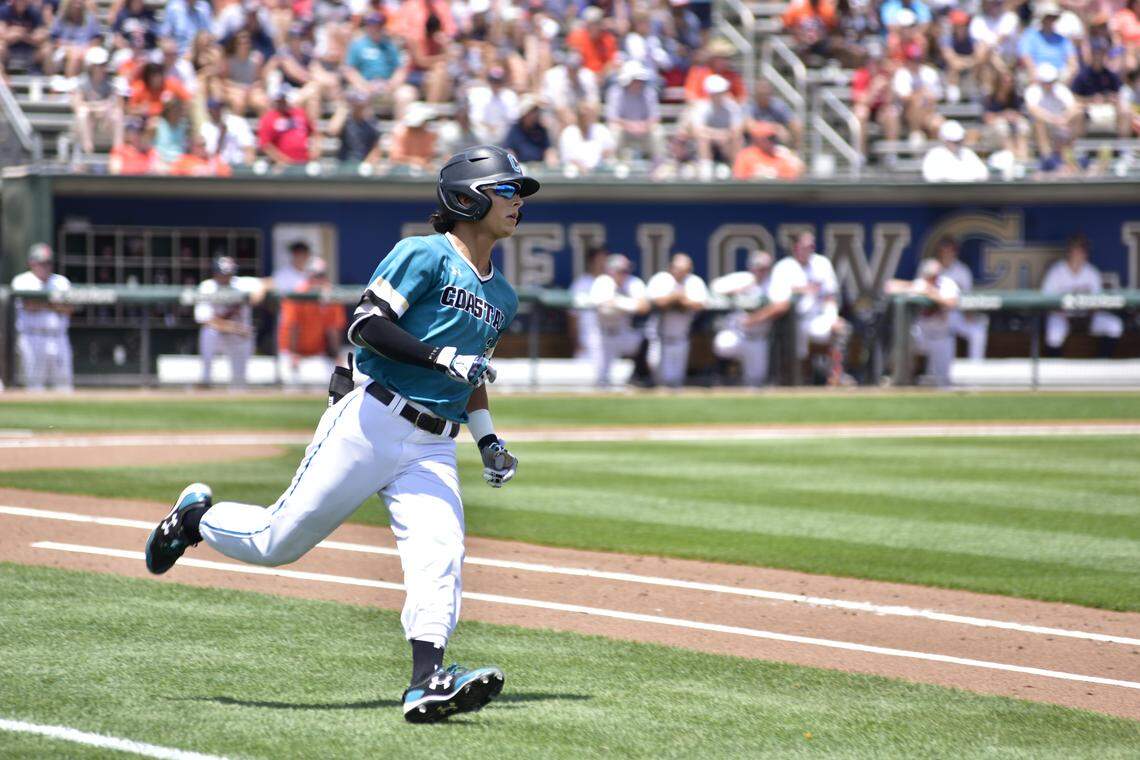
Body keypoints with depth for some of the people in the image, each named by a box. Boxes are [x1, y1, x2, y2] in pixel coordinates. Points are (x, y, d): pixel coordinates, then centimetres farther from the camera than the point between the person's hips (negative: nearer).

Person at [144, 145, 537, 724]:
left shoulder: (503, 297, 21)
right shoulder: (425, 255, -4)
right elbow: (366, 324, -14)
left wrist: (488, 441, 21)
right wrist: (441, 357, -21)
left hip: (432, 450, 6)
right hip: (370, 421, -6)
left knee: (440, 555, -18)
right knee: (280, 540, -1)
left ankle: (427, 681, -29)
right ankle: (196, 518, 27)